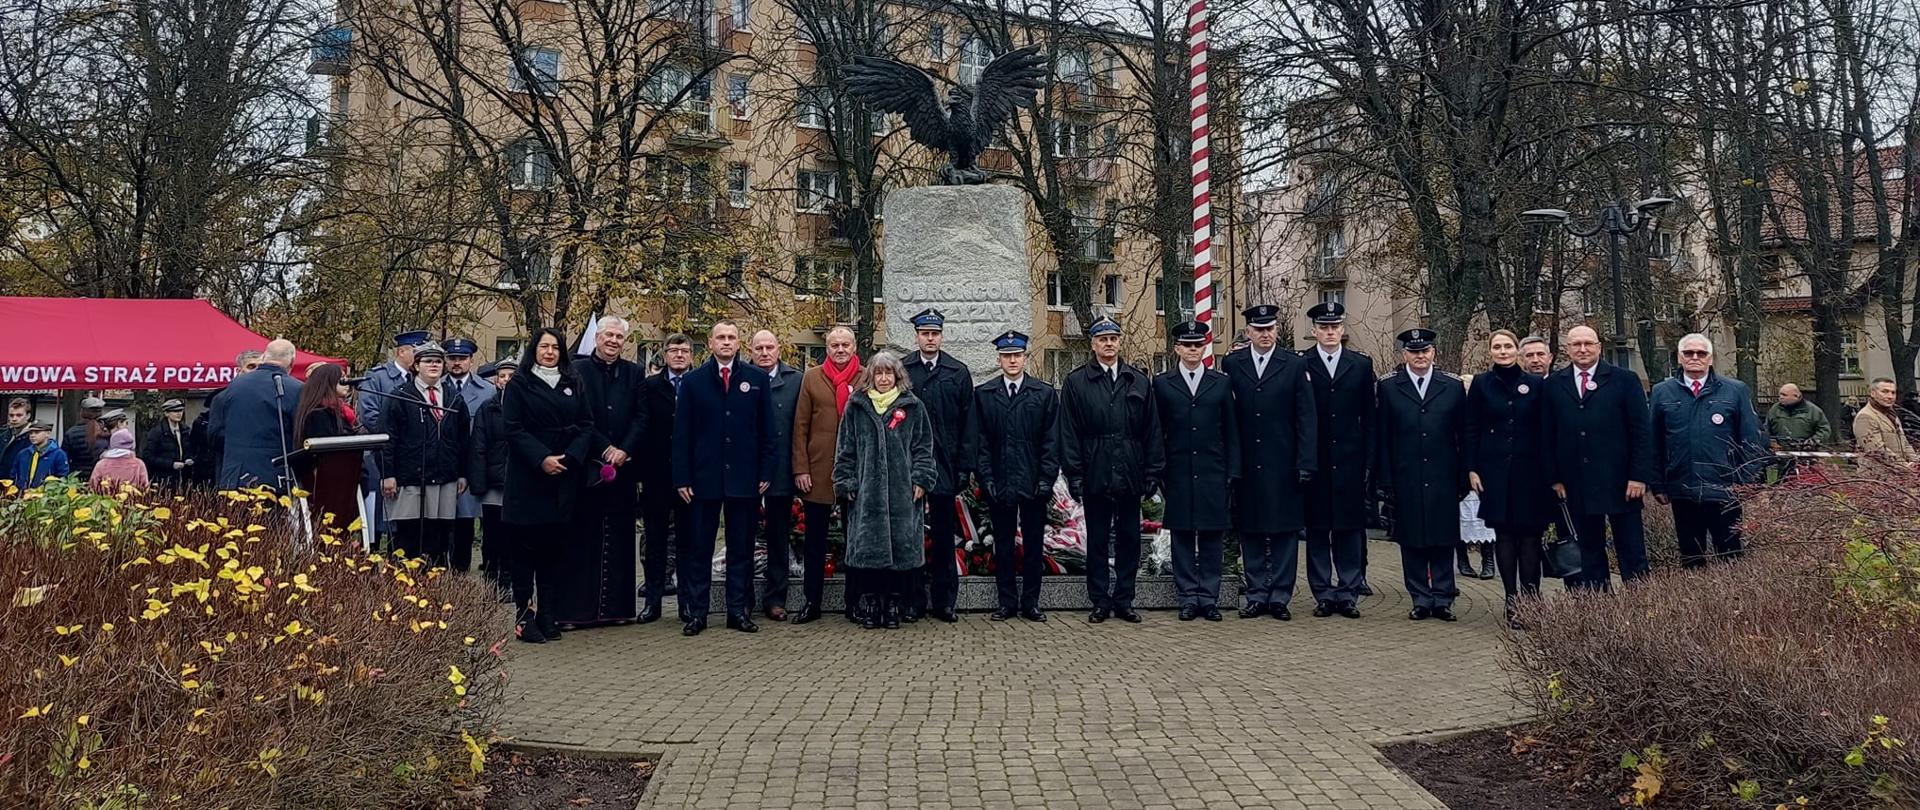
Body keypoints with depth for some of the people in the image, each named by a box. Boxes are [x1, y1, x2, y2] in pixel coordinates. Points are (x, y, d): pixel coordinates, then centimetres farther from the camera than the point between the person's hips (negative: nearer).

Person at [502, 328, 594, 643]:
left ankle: (547, 612, 10)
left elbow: (586, 426, 7)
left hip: (563, 479, 4)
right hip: (527, 478, -3)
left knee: (553, 546, 5)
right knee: (525, 546, -2)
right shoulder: (518, 385, 3)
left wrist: (569, 458, -9)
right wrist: (541, 459, -17)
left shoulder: (572, 386, 14)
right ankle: (523, 614, 1)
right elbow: (514, 429, -6)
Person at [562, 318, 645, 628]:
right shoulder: (578, 370, 2)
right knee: (581, 536, -1)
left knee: (619, 536, 6)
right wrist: (605, 448, -11)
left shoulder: (634, 373, 11)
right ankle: (574, 608, 3)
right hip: (585, 465, -3)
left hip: (624, 464, 3)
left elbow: (641, 416, 3)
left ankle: (617, 605, 12)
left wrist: (624, 450, -10)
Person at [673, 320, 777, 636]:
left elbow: (766, 429, 5)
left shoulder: (757, 379, 5)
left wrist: (765, 472, -1)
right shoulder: (693, 381, 5)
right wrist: (682, 478, -4)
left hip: (744, 477, 0)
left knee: (741, 548, 7)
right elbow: (682, 433, 3)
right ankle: (694, 613, 10)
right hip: (704, 476, 0)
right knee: (698, 548, 3)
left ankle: (739, 611, 14)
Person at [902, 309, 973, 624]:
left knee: (943, 536, 5)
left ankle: (944, 601, 12)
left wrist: (963, 467, -2)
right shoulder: (901, 371, 5)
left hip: (944, 467, 0)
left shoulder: (959, 373, 6)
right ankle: (912, 599, 14)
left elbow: (967, 423, 4)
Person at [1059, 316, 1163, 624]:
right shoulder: (1075, 382, 3)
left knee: (1129, 540, 7)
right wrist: (1074, 475, -6)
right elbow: (1069, 434, 0)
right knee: (1097, 541, 5)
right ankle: (1100, 602, 13)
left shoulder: (1140, 381, 9)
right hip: (1096, 476, -2)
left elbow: (1152, 431, 8)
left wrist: (1153, 472, 2)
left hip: (1130, 476, 2)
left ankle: (1124, 601, 16)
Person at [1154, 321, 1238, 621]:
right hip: (1178, 473, -1)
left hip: (1213, 473, 1)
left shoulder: (1221, 383, 9)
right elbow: (1156, 432, 5)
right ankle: (1189, 598, 11)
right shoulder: (1162, 384, 5)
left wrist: (1232, 472, 1)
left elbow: (1231, 431, 8)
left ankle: (1209, 598, 11)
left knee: (1212, 536, 3)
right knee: (1182, 537, 3)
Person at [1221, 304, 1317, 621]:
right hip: (1246, 466, 1)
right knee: (1250, 532, 7)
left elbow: (1307, 418, -1)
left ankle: (1280, 597, 11)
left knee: (1285, 531, 3)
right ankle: (1256, 596, 15)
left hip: (1284, 466, -1)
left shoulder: (1295, 366, 2)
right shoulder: (1231, 365, 5)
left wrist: (1306, 463, -7)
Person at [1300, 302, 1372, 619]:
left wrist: (1368, 462, 1)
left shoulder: (1361, 365, 8)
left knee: (1351, 528, 5)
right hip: (1314, 462, -1)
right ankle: (1323, 595, 11)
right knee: (1317, 529, 3)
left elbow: (1368, 419, 7)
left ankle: (1348, 593, 12)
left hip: (1350, 461, 2)